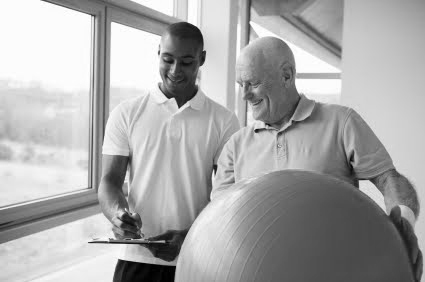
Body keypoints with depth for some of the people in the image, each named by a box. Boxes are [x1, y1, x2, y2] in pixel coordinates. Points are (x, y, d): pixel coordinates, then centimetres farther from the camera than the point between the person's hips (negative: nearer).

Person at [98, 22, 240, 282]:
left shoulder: (224, 121, -2)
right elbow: (110, 180, 1)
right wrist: (117, 211, -21)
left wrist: (189, 236, -19)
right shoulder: (126, 114, 1)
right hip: (136, 258, 1)